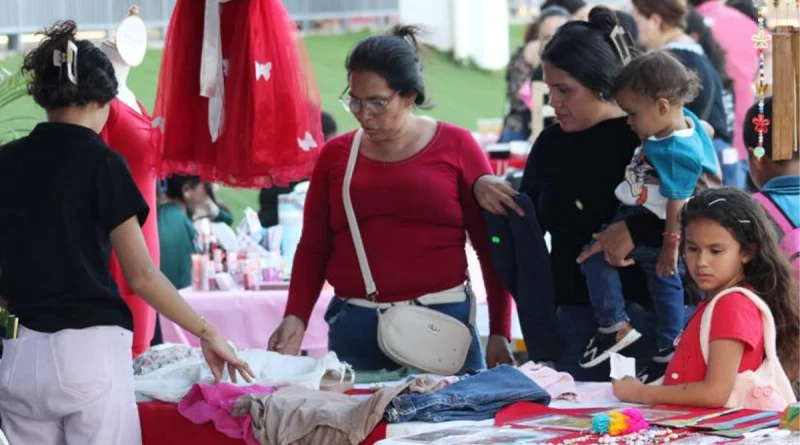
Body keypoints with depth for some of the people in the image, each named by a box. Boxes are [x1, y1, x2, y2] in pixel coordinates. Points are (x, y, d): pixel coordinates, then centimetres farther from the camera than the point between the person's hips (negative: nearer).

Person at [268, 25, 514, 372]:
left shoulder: (455, 147, 3)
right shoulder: (336, 155, 10)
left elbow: (491, 247, 3)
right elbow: (313, 249, 11)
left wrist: (499, 333, -2)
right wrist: (296, 318, -4)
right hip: (354, 327, 2)